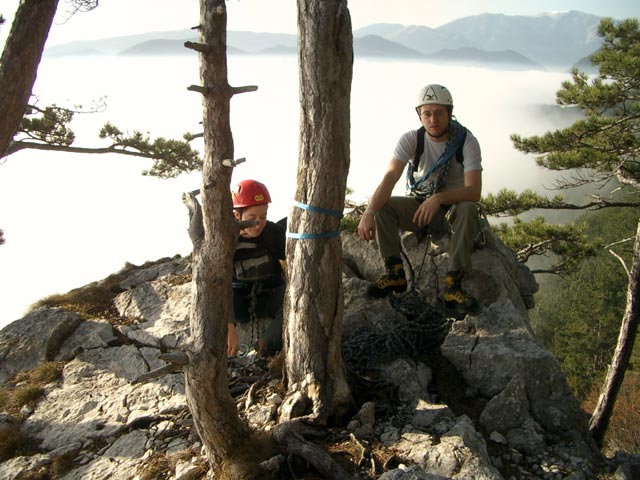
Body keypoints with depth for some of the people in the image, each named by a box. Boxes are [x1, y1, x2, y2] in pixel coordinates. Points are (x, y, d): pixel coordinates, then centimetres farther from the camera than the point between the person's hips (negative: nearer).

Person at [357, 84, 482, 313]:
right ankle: (394, 274, -14)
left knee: (468, 210, -36)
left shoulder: (467, 141, -16)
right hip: (418, 205, 2)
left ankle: (453, 285, -30)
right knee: (382, 204, -24)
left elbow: (474, 191, -26)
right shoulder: (410, 140, -10)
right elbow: (389, 178, -24)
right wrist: (369, 212, -41)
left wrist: (438, 198, -45)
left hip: (452, 206, -2)